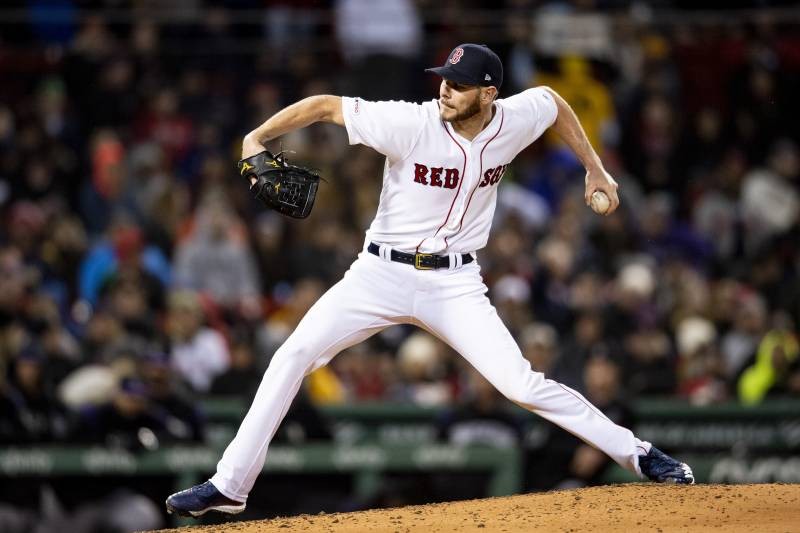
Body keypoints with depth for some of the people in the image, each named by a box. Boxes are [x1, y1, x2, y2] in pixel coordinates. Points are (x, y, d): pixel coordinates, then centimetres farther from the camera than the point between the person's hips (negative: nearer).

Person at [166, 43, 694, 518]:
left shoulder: (515, 121, -9)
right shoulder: (410, 124, -19)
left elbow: (553, 99, 14)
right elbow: (325, 105, -15)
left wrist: (596, 169, 15)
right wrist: (257, 139, -26)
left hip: (454, 284, 0)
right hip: (381, 273, 0)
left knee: (521, 383, -13)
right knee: (293, 355, -12)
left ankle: (636, 453, 3)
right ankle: (229, 485, -5)